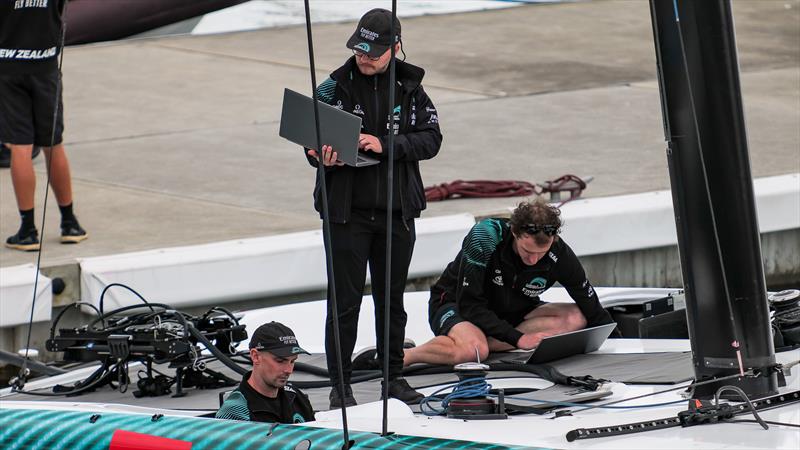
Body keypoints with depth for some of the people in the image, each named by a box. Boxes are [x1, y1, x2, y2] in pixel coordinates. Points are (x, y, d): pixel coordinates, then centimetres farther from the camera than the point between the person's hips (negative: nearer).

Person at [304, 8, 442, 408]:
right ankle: (340, 384, 5)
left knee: (392, 297, 13)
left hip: (397, 210, 2)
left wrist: (385, 145, -20)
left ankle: (394, 377, 24)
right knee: (345, 300, -1)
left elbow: (431, 139, -5)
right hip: (347, 210, -2)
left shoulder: (410, 89, 3)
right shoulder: (335, 87, -3)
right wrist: (324, 158, -25)